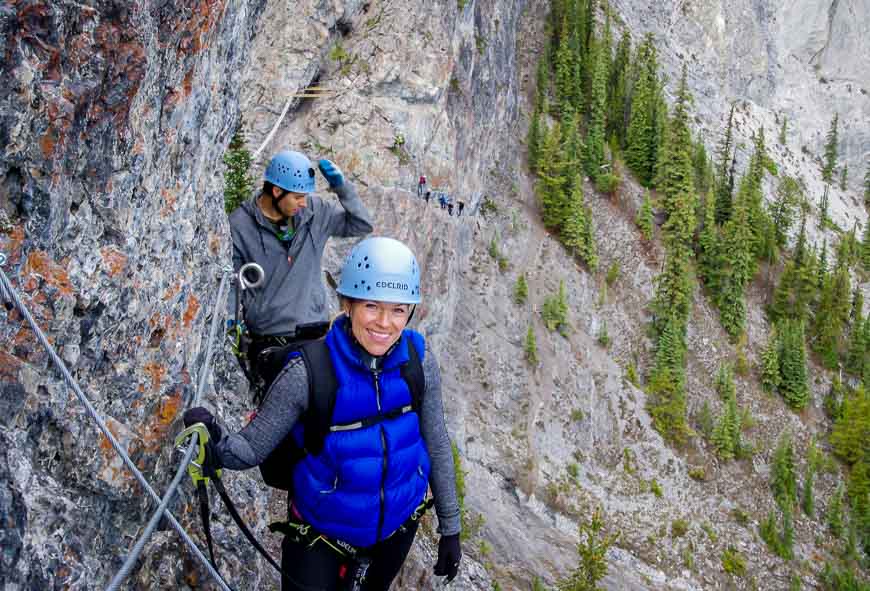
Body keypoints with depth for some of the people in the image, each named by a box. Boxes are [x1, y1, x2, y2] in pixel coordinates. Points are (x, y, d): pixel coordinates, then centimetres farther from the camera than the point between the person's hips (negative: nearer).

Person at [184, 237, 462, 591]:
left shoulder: (418, 361, -16)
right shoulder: (310, 373, -26)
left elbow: (436, 444, -3)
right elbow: (251, 449, -19)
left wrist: (450, 527, 4)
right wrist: (215, 441, -41)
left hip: (399, 524, 4)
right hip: (322, 534, -3)